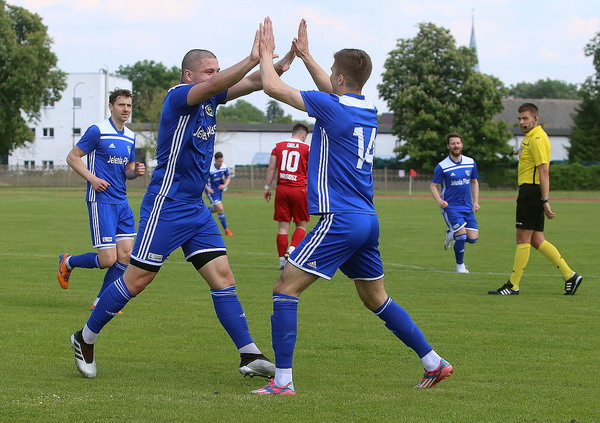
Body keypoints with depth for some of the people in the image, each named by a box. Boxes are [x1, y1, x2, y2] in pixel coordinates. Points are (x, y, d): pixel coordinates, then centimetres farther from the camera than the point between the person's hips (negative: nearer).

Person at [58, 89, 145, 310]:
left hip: (122, 201, 7)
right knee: (108, 259, -11)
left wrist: (135, 171, 0)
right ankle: (68, 262, 16)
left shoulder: (130, 136, 14)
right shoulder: (97, 131, -8)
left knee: (125, 255, -2)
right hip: (101, 200, -7)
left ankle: (101, 301, 10)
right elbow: (72, 157, -5)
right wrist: (92, 178, -17)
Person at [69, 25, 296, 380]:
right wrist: (253, 58, -37)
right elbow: (215, 86, -32)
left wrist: (281, 65, -12)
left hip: (196, 209, 8)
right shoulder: (178, 96, -13)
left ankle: (250, 356, -1)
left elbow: (252, 83, 6)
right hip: (167, 205, -8)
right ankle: (85, 339, 13)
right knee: (137, 280, -2)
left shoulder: (210, 98, 10)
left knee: (222, 276, 1)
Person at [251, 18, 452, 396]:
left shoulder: (332, 107, -12)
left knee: (286, 288, -6)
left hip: (340, 220, -8)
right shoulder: (368, 110, 10)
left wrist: (266, 52, 8)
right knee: (377, 298, 21)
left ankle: (282, 380, -12)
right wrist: (305, 56, 36)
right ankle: (434, 363, 22)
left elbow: (272, 86, -9)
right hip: (367, 220, 8)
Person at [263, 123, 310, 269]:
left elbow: (271, 168, 5)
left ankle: (282, 260, 3)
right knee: (302, 224, 10)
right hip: (299, 189, -3)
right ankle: (292, 249, -14)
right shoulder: (306, 148, 1)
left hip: (282, 189, 3)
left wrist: (267, 187, 10)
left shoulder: (279, 146, 7)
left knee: (283, 225, 5)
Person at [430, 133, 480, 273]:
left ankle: (452, 234, 30)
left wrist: (476, 202, 6)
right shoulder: (442, 167, -9)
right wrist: (439, 201, -22)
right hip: (450, 206, -5)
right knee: (462, 236, -17)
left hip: (467, 207, 5)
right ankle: (460, 266, 5)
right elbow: (433, 186, -4)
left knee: (473, 238, -2)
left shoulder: (471, 163, 5)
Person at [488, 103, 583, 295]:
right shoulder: (530, 137, 18)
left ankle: (513, 286, 0)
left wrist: (545, 200, -25)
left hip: (531, 191, -11)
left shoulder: (537, 139, -15)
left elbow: (544, 171, -21)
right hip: (530, 191, 11)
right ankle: (570, 275, 11)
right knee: (536, 240, 10)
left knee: (523, 238, -5)